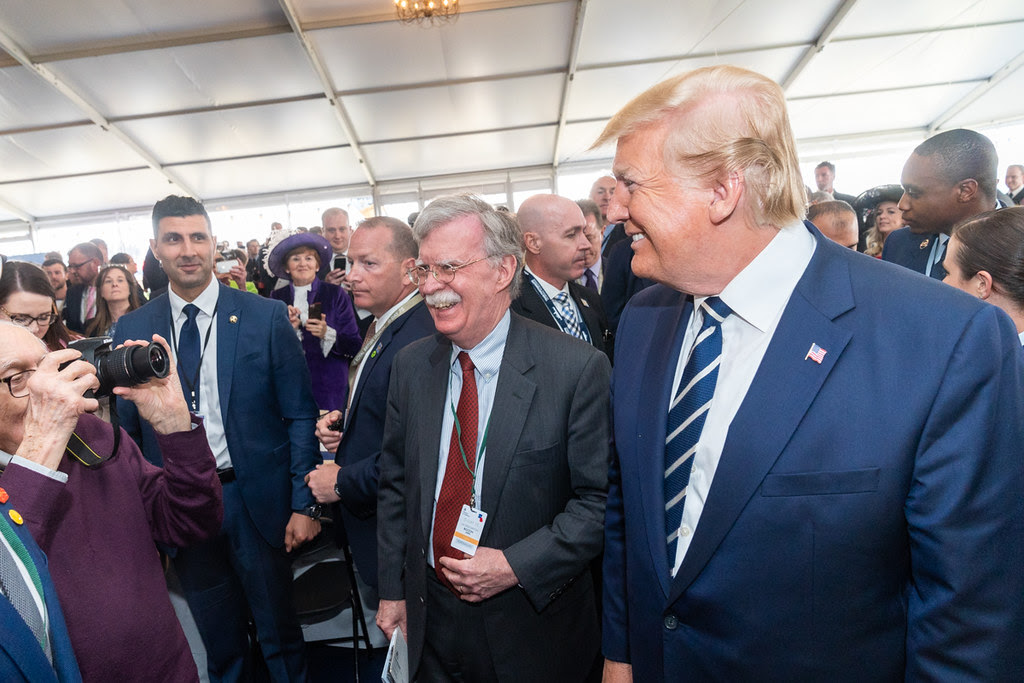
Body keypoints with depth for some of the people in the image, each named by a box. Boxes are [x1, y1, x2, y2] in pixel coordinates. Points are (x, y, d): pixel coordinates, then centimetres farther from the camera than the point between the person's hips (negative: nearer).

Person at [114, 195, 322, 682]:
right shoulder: (131, 329, 1)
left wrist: (304, 504, -9)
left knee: (279, 636, 15)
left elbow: (300, 416, -6)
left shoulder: (266, 317, -7)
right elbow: (128, 428, 7)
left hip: (256, 502, -2)